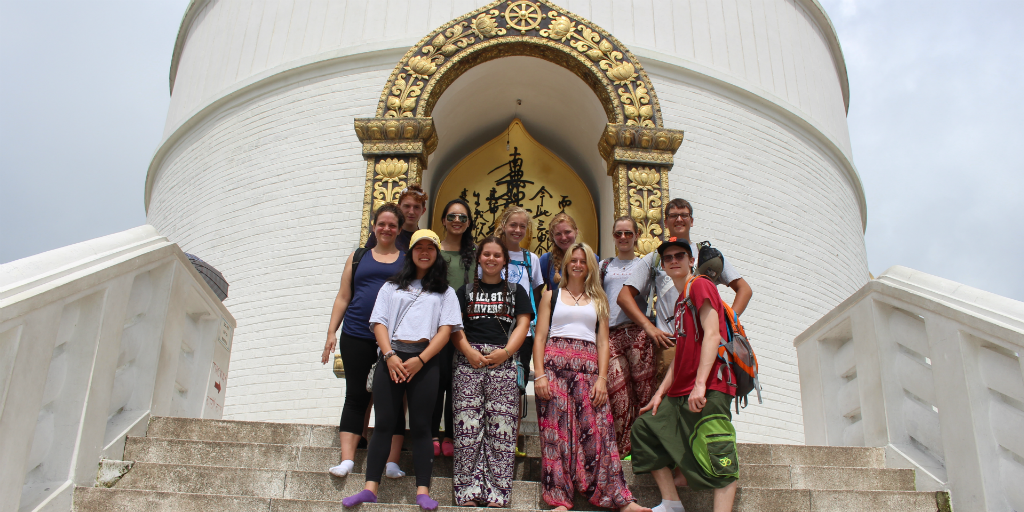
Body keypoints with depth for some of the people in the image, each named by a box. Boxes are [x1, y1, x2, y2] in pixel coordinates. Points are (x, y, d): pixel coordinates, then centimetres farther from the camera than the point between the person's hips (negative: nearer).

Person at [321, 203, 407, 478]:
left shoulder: (407, 260, 12)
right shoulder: (358, 257, 16)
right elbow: (343, 297, 15)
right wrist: (331, 332, 5)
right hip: (357, 337, 1)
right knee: (356, 396, 0)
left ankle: (392, 461, -2)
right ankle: (346, 459, -2)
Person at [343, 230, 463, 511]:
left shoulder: (445, 292, 15)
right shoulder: (392, 286, 19)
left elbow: (446, 329, 3)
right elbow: (379, 322, 8)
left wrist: (420, 360, -10)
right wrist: (389, 355, -9)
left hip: (424, 361, -1)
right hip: (390, 357, 1)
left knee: (420, 425, -3)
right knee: (384, 423, -2)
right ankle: (370, 488, -2)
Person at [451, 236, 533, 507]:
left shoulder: (516, 291, 18)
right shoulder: (466, 291, 18)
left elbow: (523, 324, 8)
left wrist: (506, 352, -8)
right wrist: (469, 351, -9)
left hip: (503, 361, 0)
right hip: (470, 360, 0)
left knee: (501, 427, -6)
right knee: (468, 426, -7)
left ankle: (497, 494, -4)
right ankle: (469, 492, -5)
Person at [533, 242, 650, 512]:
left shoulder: (599, 300, 17)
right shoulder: (551, 295, 14)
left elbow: (603, 342, 11)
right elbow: (540, 337, 7)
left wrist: (602, 378, -2)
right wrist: (540, 375, -6)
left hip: (588, 368, 1)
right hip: (555, 364, -1)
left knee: (596, 430, -6)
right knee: (556, 430, -6)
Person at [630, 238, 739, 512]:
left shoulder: (700, 285, -3)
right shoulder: (680, 301, 24)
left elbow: (712, 335, -16)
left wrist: (700, 383, -25)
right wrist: (660, 393, 18)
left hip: (707, 389, -10)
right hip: (680, 393, 10)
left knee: (719, 462, -13)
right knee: (645, 427, 11)